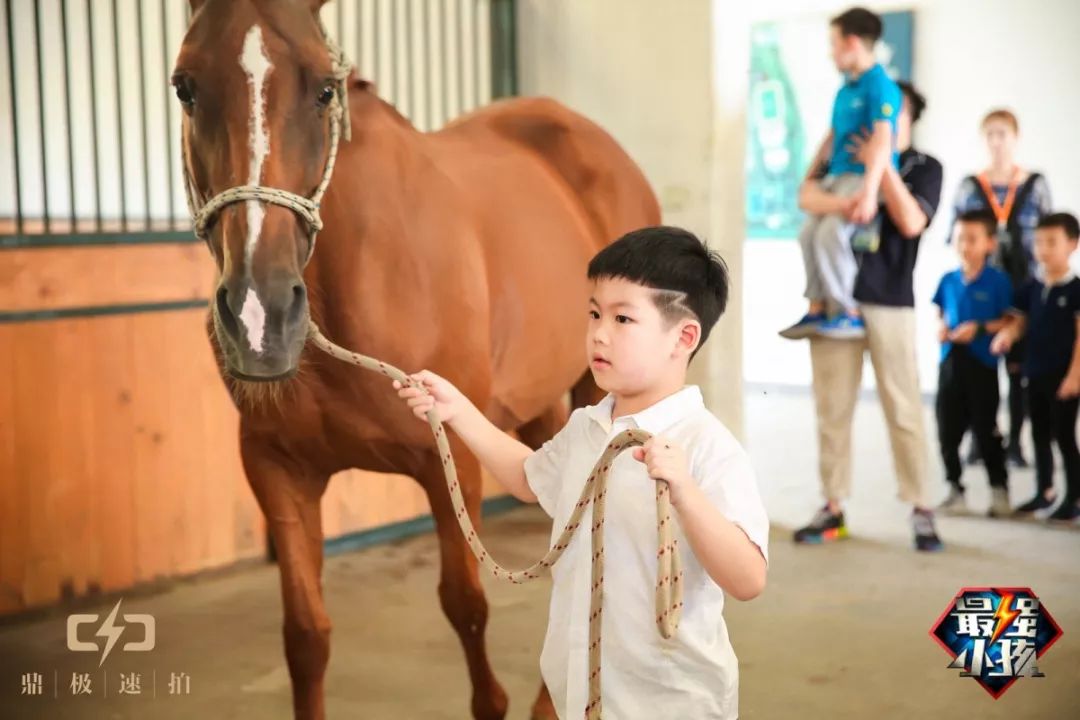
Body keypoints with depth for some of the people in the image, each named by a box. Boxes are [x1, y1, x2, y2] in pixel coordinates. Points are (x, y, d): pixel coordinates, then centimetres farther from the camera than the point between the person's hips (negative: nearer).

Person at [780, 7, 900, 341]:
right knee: (809, 234, 8)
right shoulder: (845, 88, 14)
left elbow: (882, 141, -25)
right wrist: (809, 176, 25)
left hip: (863, 176, -10)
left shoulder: (880, 86, -14)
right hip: (836, 175, 10)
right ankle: (818, 309, 16)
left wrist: (869, 192, -36)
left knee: (831, 233, -25)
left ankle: (849, 314, -16)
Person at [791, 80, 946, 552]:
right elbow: (807, 197, -6)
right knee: (832, 408, 3)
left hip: (889, 300, -2)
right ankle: (833, 508, 11)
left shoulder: (925, 167, 7)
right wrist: (847, 202, -24)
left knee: (903, 408, -2)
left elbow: (911, 222, -10)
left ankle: (921, 511, 7)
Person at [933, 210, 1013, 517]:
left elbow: (1009, 321, -7)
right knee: (948, 431, 8)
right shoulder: (948, 280, 7)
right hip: (950, 362, 5)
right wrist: (941, 329, -1)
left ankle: (999, 490, 16)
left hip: (982, 364, -5)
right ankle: (955, 490, 20)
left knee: (986, 430, 2)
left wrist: (980, 328, -19)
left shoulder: (998, 281, -7)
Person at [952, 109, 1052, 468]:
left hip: (1023, 288, 0)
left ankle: (1015, 441, 10)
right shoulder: (969, 186, 5)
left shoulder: (1035, 185, 5)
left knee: (1019, 365, 2)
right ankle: (979, 438, 9)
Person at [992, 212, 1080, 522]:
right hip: (1035, 372, 6)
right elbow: (1021, 321, 11)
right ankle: (1045, 492, 27)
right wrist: (1007, 334, -12)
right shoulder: (1032, 287, 6)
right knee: (1040, 434, 14)